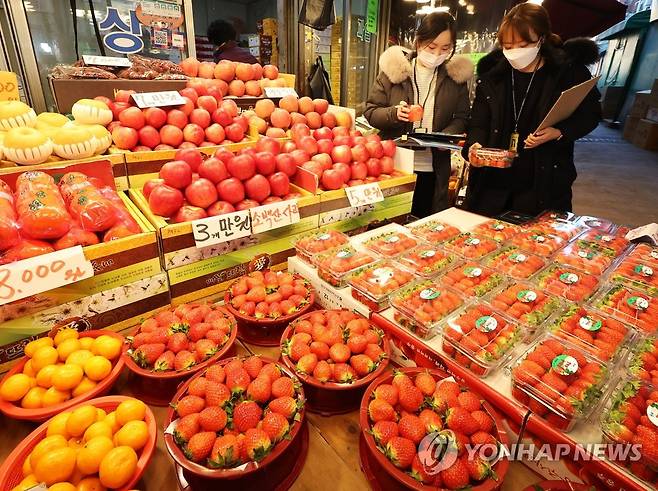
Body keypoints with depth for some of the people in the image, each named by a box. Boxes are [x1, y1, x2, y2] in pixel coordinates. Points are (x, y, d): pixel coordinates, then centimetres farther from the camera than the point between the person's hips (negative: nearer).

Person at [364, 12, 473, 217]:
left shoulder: (456, 75, 5)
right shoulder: (394, 69, -1)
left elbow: (461, 117, 9)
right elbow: (370, 112, 1)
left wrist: (445, 136, -12)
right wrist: (394, 114, -19)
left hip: (433, 168, 2)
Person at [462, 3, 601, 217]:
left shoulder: (569, 70, -3)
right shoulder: (492, 73, 3)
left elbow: (589, 115, 4)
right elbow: (479, 123, 4)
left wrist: (559, 132, -16)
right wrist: (475, 145, -18)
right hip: (491, 182, 2)